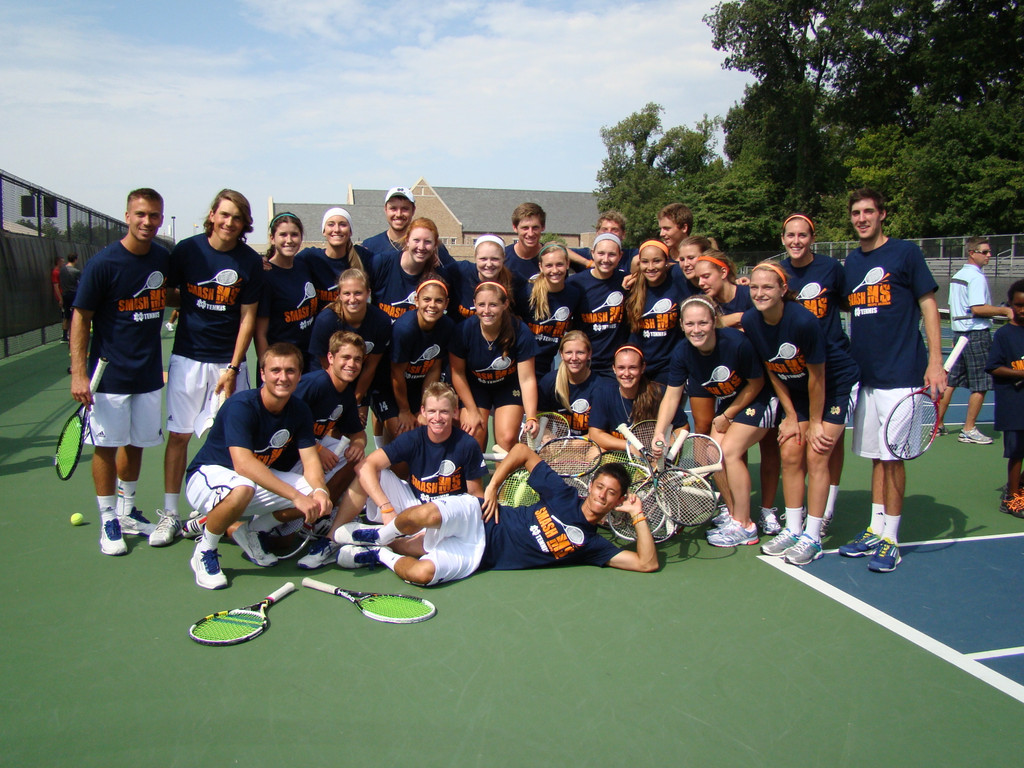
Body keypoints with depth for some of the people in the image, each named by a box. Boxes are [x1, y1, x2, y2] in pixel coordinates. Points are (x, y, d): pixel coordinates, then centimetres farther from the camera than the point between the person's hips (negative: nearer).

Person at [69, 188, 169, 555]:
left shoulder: (165, 258, 3)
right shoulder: (103, 263, -12)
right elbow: (81, 318, -10)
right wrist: (78, 373, -16)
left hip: (149, 372, 5)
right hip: (110, 374, -5)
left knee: (137, 444, 15)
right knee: (107, 446, 3)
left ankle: (128, 512, 31)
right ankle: (108, 522, 16)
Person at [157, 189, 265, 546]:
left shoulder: (251, 262, -2)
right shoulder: (186, 250, -1)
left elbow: (247, 316, -1)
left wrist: (233, 369, -6)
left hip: (229, 362, 0)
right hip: (187, 358, 1)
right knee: (178, 434, 3)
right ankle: (170, 514, 15)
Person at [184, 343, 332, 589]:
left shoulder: (300, 411, -5)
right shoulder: (241, 405, -27)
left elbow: (310, 460, -9)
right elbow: (243, 464, -38)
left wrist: (320, 490, -33)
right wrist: (296, 496, -43)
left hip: (261, 478, 7)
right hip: (208, 476, -7)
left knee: (319, 495, -11)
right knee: (241, 490, -41)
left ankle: (248, 530, 10)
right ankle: (204, 551, -12)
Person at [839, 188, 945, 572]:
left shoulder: (905, 252, -2)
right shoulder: (851, 261, 13)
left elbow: (928, 304, -3)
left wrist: (935, 362, -10)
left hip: (900, 372, -5)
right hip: (864, 374, 5)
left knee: (892, 456, -3)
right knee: (875, 455, 11)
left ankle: (891, 540, 7)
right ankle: (875, 530, 19)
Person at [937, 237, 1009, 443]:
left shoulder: (957, 276, 14)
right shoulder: (977, 277, -13)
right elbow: (978, 308, -23)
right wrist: (1005, 311, -16)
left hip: (959, 333, 9)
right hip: (977, 333, -9)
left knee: (951, 380, 12)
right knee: (980, 385, -2)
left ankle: (939, 424, 16)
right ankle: (969, 430, 1)